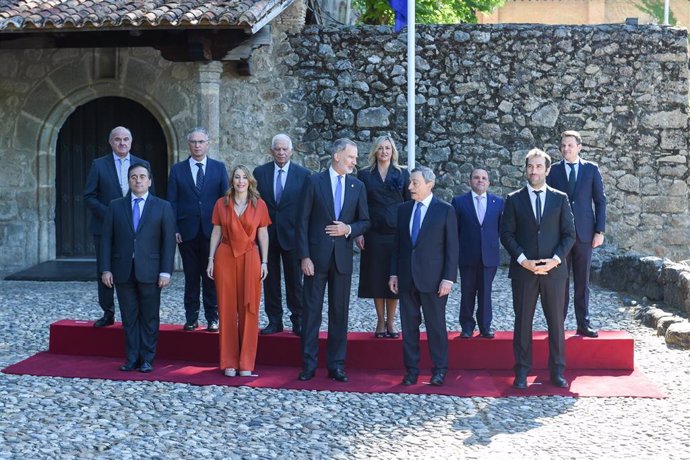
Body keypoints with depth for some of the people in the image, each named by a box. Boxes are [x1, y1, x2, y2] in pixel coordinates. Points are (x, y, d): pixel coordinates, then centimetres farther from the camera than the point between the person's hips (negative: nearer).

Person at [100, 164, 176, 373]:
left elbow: (168, 241, -1)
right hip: (123, 271, 2)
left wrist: (166, 271, -8)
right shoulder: (115, 206, 9)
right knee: (129, 318, 6)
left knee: (149, 318, 4)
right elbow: (107, 239, 7)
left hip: (149, 272, -2)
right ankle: (132, 359, 13)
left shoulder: (162, 207, 4)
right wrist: (106, 269, -1)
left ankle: (147, 359, 11)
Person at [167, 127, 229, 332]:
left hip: (212, 231, 0)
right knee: (191, 277, 6)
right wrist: (174, 229, -4)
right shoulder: (177, 169, 7)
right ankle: (191, 318, 12)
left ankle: (212, 318, 10)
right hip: (187, 231, 1)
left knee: (211, 276, 3)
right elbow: (172, 202, 5)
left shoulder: (219, 168, 6)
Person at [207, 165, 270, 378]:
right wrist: (211, 259, 2)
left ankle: (247, 363, 9)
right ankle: (229, 362, 10)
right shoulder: (221, 203, 4)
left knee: (249, 311, 1)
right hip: (225, 257, 0)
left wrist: (264, 262, 0)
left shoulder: (259, 205, 3)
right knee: (227, 309, 3)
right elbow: (216, 233, 7)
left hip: (250, 258, 0)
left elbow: (263, 234, 5)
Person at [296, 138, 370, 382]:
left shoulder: (358, 186, 7)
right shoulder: (314, 182, -2)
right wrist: (304, 256, -10)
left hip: (343, 257, 3)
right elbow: (303, 222, -4)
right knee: (312, 310, 2)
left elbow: (365, 221, 12)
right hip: (317, 256, -3)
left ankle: (336, 365, 14)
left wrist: (348, 229, -10)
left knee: (339, 312, 7)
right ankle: (309, 364, 10)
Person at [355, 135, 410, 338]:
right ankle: (380, 321, 14)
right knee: (376, 278, 3)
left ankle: (390, 322, 12)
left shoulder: (403, 174, 6)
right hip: (374, 234, 0)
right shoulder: (364, 174, 6)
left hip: (397, 233, 0)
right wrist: (358, 232, -3)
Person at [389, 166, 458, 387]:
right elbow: (398, 243, 12)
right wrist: (394, 273, 7)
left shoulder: (445, 210, -3)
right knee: (409, 325, 7)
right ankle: (411, 369, 16)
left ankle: (439, 370, 15)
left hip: (433, 278, -4)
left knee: (436, 325, 4)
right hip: (406, 277, 4)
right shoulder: (403, 209, 9)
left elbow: (452, 247, -5)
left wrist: (449, 278, -11)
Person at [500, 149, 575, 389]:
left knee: (556, 322, 4)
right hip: (523, 270, 0)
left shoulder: (560, 199, 7)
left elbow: (569, 234, 5)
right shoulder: (514, 199, 5)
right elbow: (507, 234, 1)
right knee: (522, 322, 4)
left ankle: (557, 370, 13)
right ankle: (522, 371, 11)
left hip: (554, 270, 1)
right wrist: (523, 260, -11)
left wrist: (556, 259, -10)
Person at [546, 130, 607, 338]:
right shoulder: (553, 170, 4)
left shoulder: (591, 169, 6)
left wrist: (600, 231, -1)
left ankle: (583, 324, 11)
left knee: (582, 282, 6)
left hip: (584, 233, 1)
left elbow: (600, 201, 6)